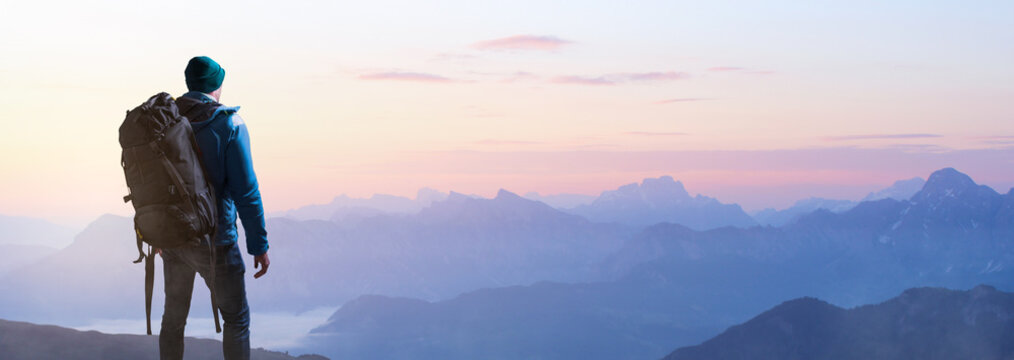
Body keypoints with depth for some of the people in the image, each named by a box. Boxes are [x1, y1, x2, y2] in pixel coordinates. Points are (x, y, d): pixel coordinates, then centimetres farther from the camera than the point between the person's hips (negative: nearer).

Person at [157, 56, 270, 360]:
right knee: (236, 317, 8)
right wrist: (259, 246, -8)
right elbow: (246, 191, -14)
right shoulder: (229, 125, -11)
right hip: (214, 240, -5)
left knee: (173, 318, 16)